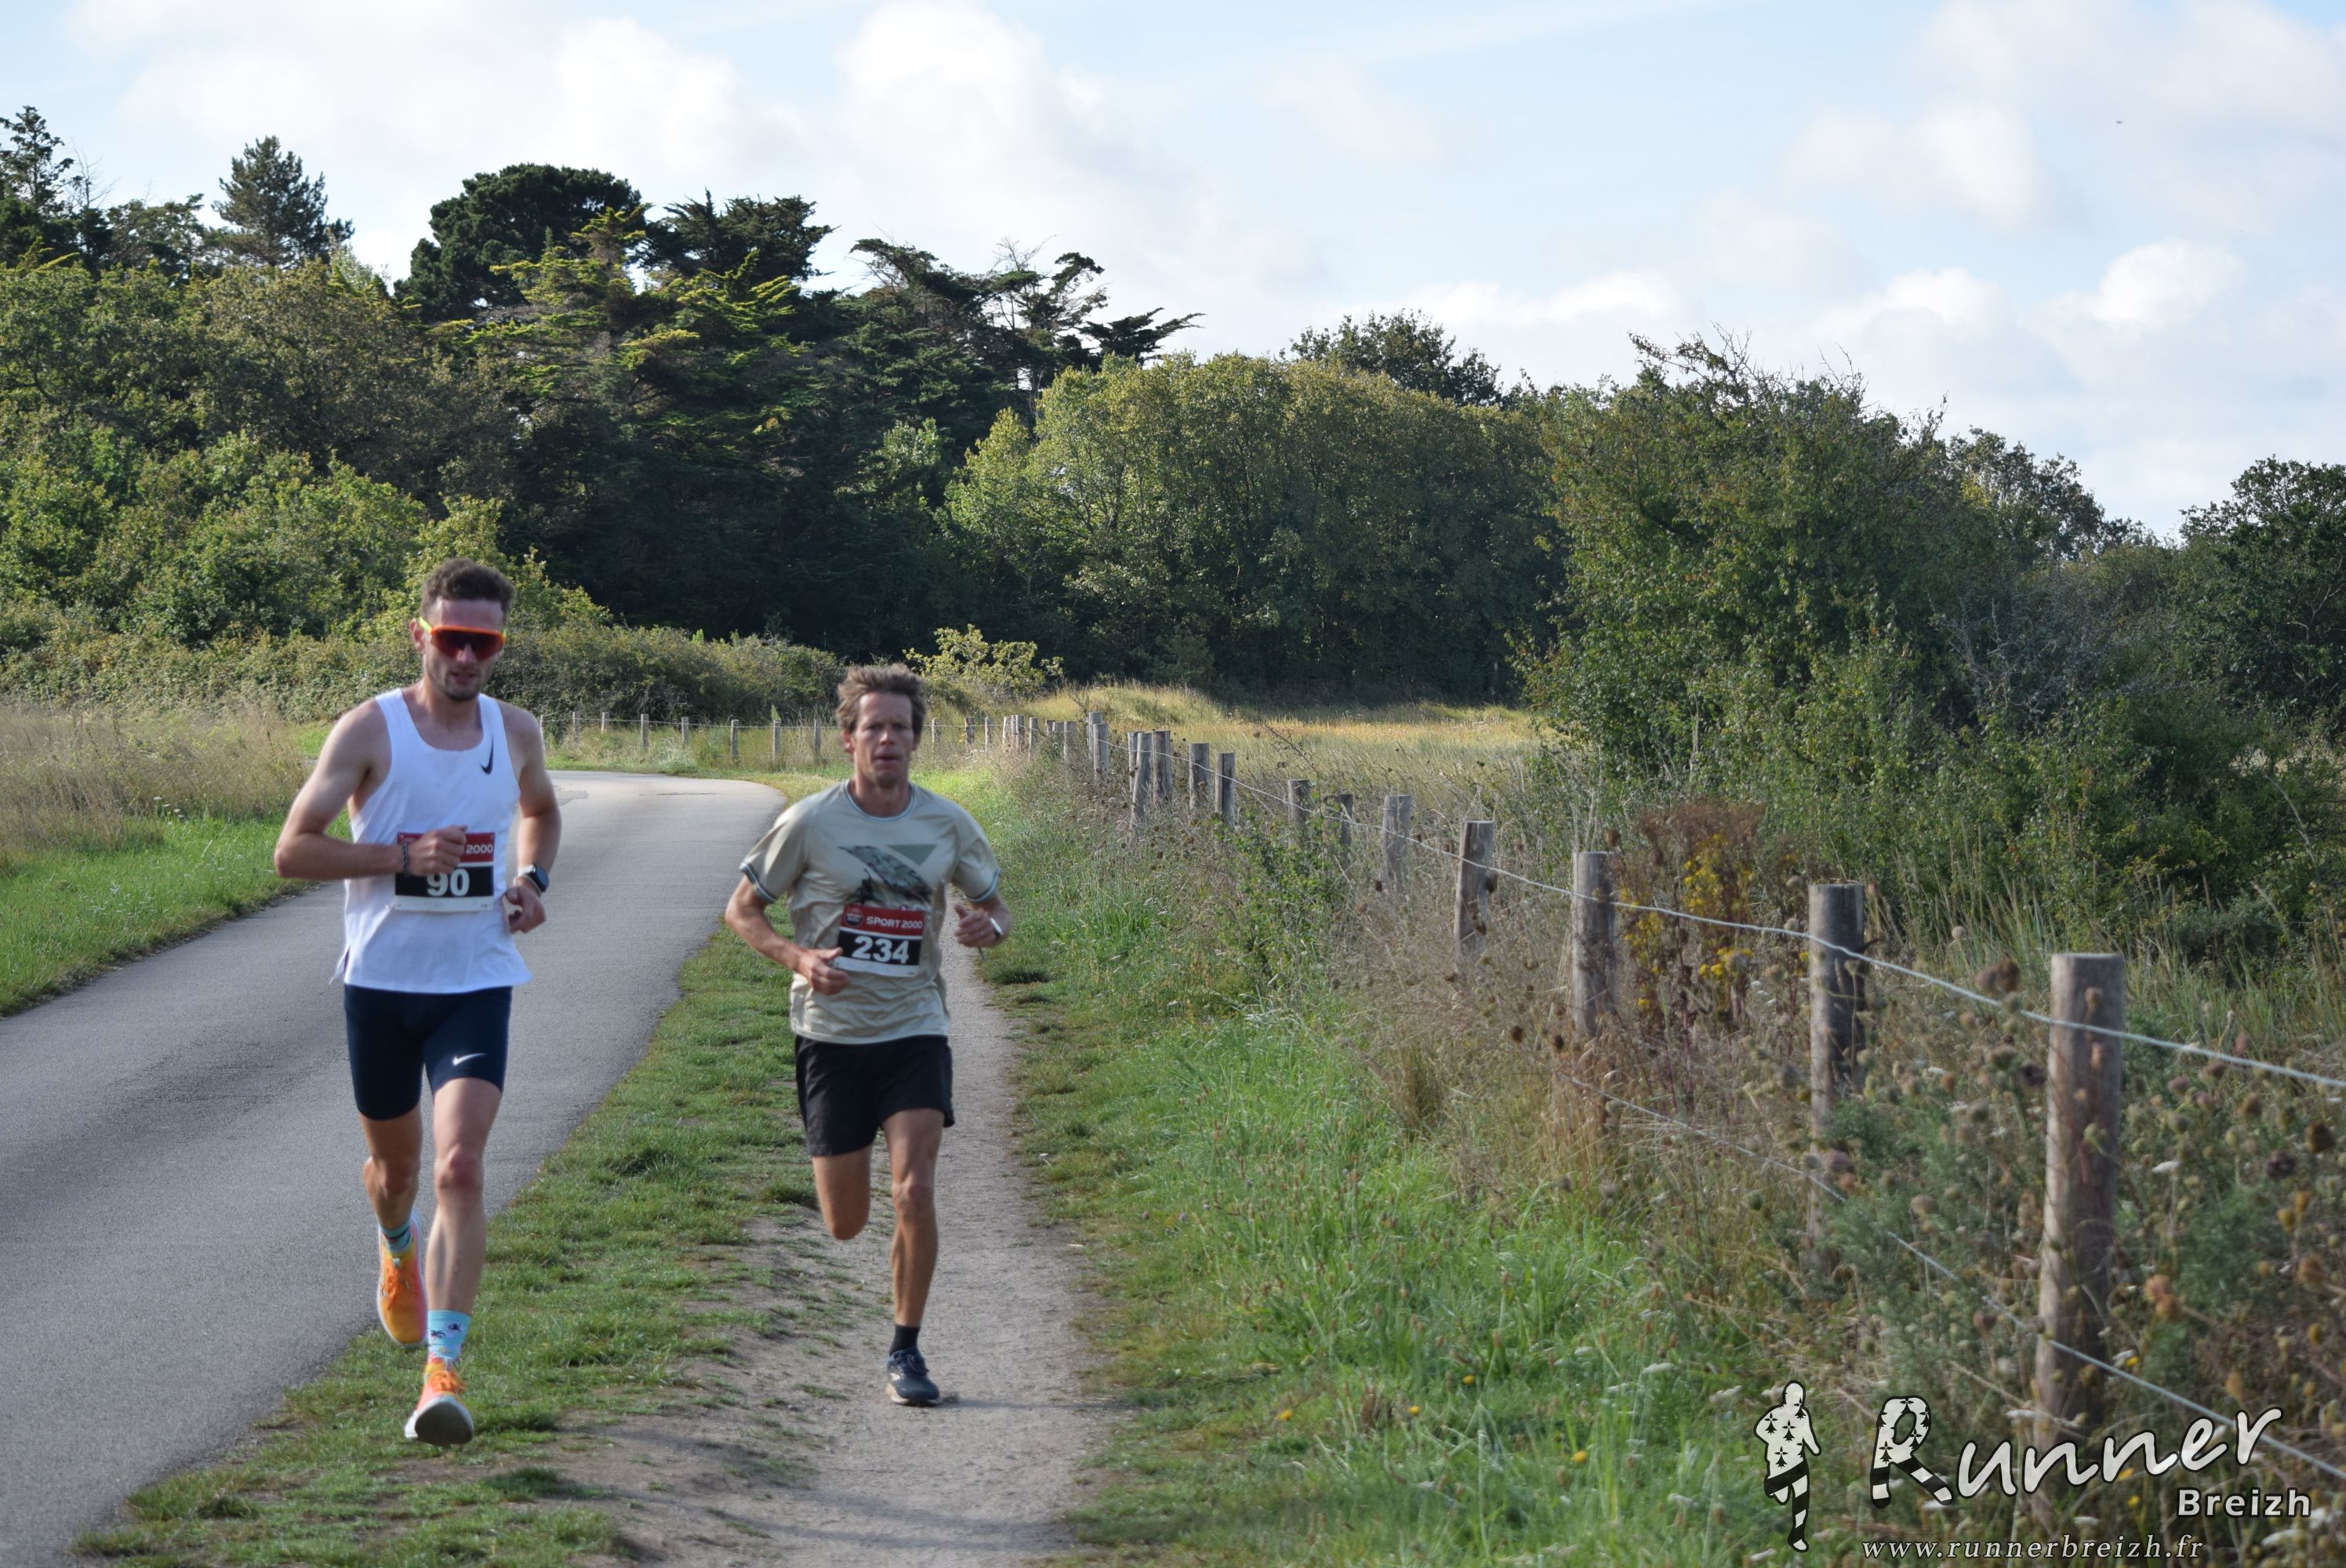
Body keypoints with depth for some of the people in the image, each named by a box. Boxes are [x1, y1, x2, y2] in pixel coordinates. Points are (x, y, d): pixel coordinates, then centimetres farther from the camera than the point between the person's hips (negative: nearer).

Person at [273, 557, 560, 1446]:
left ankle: (442, 1368, -19)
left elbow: (540, 811, 26)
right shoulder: (370, 730, -7)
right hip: (380, 980, 0)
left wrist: (533, 879, 6)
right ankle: (399, 1253, 54)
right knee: (394, 1161, 17)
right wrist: (402, 855, -21)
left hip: (476, 982, 0)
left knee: (459, 1167, -16)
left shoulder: (517, 734, 4)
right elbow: (292, 850, -9)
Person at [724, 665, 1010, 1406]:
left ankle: (906, 1351, -1)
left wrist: (988, 926, -11)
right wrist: (797, 957, -17)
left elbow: (996, 904, 14)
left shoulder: (948, 825, 0)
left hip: (915, 1031, 1)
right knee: (845, 1223, 5)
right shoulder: (809, 823, -7)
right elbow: (742, 909, 2)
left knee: (914, 1189, -17)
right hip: (832, 1033, -1)